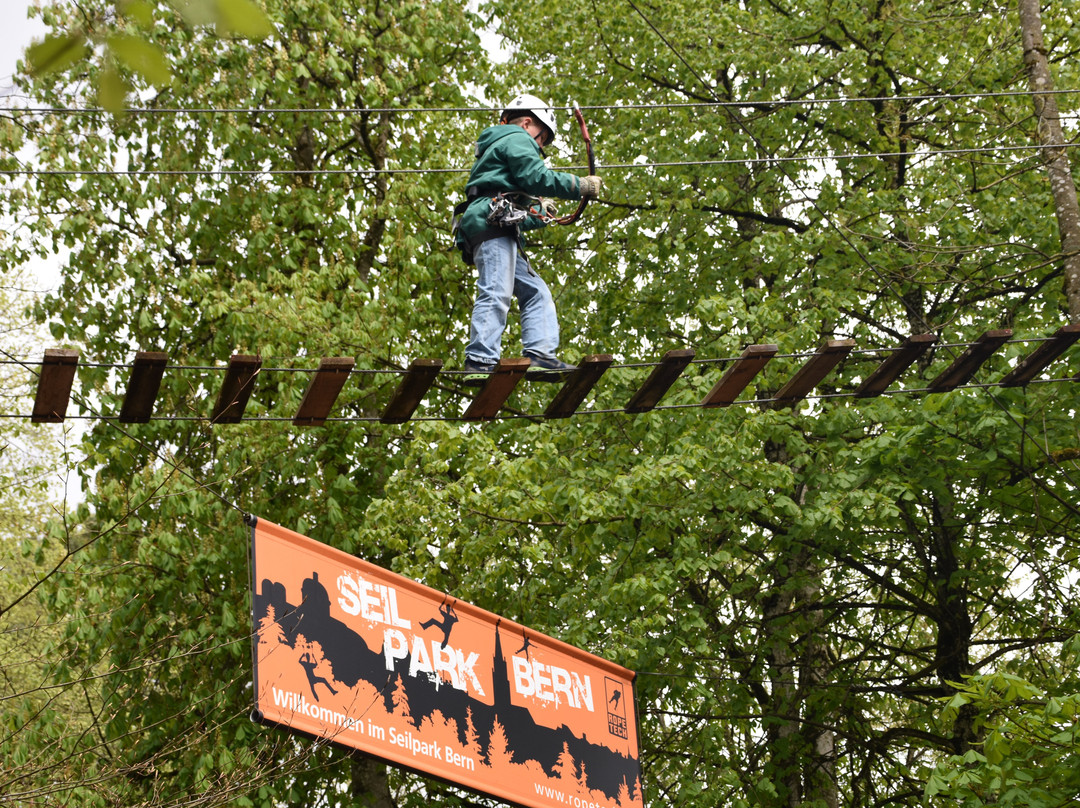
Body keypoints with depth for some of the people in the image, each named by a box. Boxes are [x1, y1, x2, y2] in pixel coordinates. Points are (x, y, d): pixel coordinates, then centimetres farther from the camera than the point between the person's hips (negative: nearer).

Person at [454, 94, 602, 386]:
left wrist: (538, 212, 31)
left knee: (536, 293, 6)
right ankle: (480, 362, -31)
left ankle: (540, 356, -8)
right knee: (496, 293, -21)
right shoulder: (517, 139, 7)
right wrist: (581, 186, -6)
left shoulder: (495, 148, 37)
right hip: (492, 222, -10)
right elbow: (535, 177, -11)